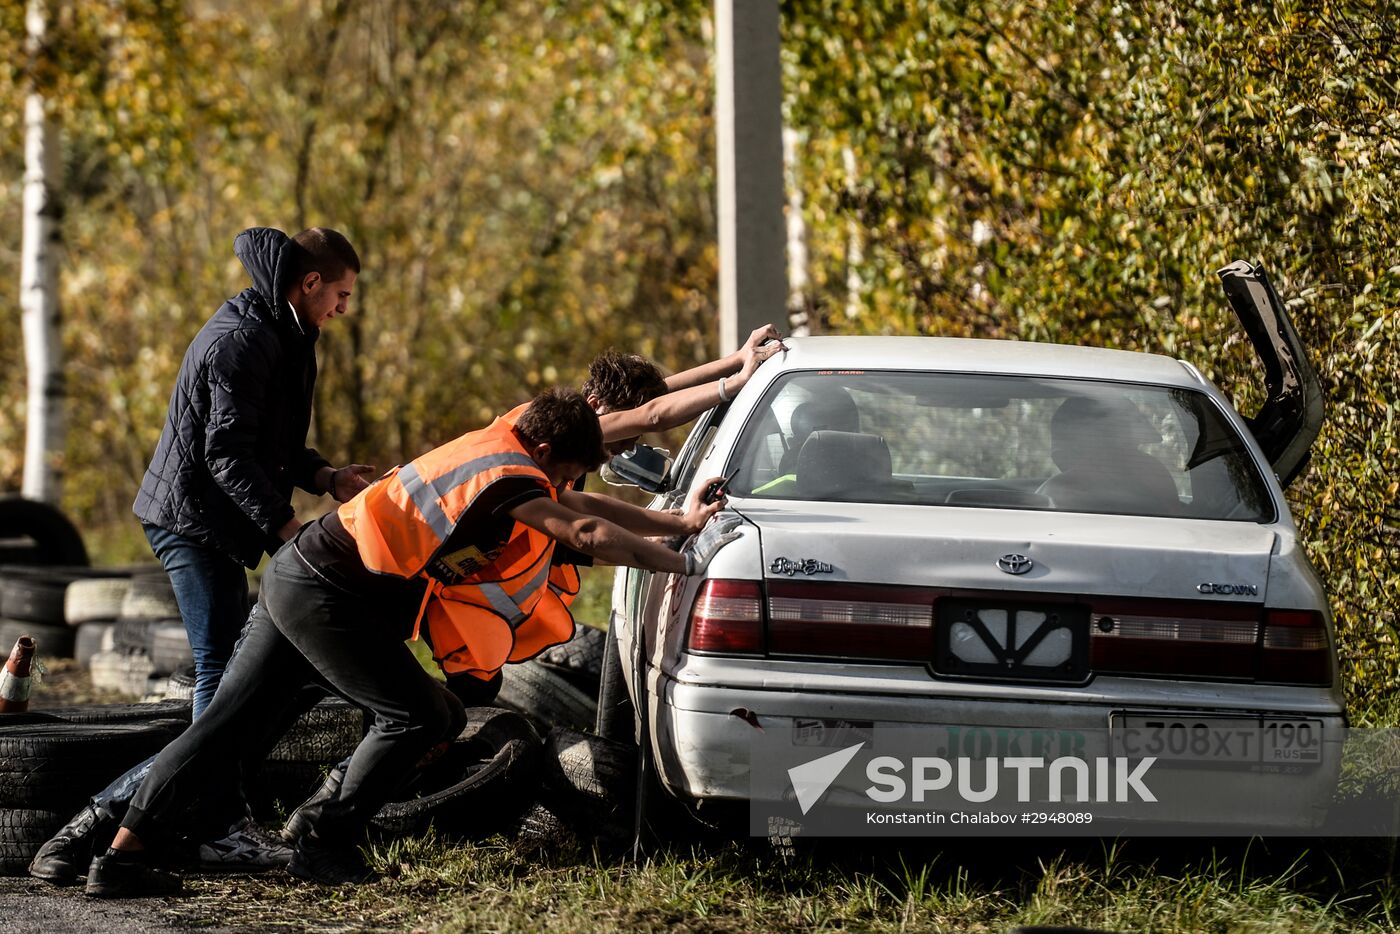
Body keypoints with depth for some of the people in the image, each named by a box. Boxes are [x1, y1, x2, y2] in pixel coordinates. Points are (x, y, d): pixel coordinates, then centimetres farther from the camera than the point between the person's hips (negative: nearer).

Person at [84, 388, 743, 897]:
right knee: (418, 716, -2)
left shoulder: (497, 448, 14)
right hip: (328, 597, -10)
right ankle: (325, 845, 4)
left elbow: (583, 508, 22)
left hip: (294, 575, 10)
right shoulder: (512, 479, -15)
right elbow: (589, 533, -22)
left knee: (230, 721, 7)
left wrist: (680, 522, 19)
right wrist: (687, 562, -15)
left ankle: (125, 854, 4)